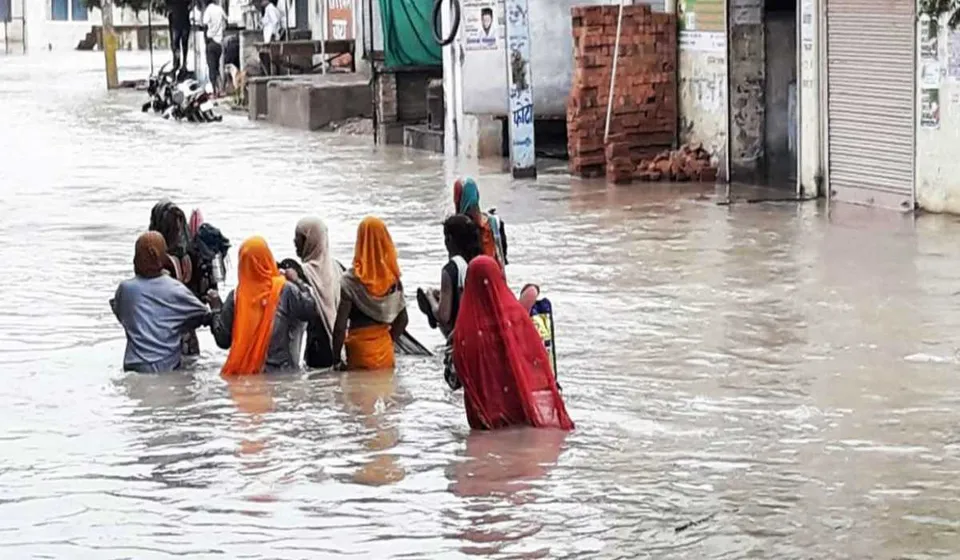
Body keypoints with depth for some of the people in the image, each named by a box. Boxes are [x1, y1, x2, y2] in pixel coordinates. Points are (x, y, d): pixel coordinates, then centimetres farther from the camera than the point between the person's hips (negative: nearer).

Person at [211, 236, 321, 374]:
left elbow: (223, 340, 0)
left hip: (243, 372, 2)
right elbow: (311, 311, -1)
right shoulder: (285, 291, -8)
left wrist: (216, 308, 15)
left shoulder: (236, 296, -3)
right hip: (281, 371, -1)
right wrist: (297, 283, 8)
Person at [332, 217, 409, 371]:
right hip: (385, 351, 5)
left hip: (359, 351, -5)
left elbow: (340, 326, -15)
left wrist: (336, 358, -6)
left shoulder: (350, 281, -14)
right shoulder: (393, 278, 1)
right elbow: (402, 319, 7)